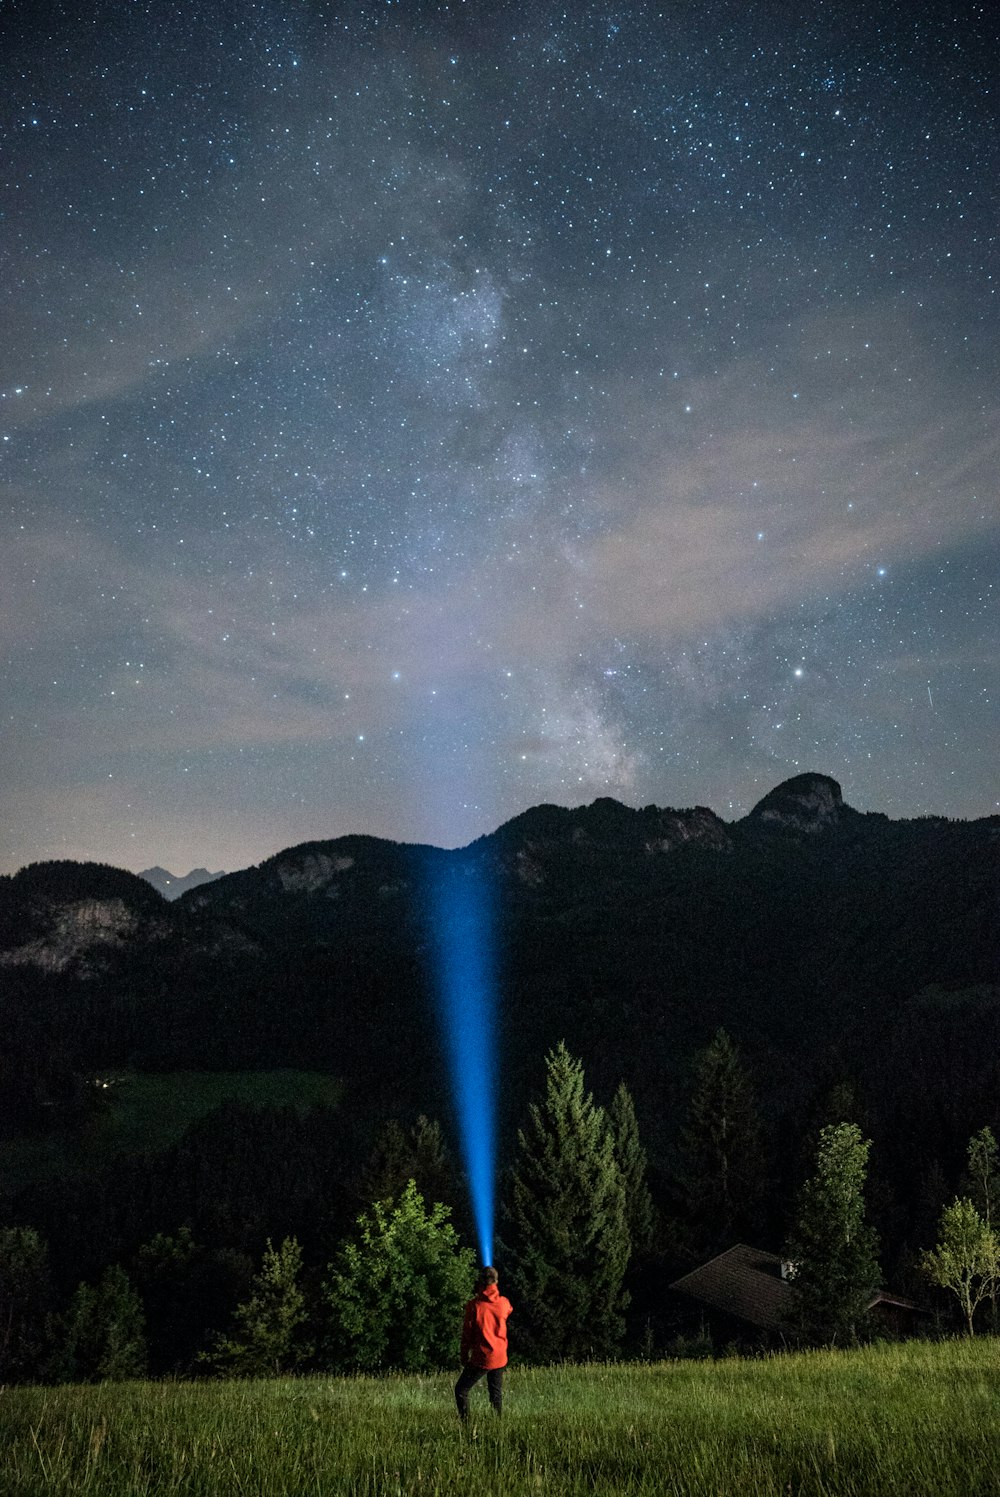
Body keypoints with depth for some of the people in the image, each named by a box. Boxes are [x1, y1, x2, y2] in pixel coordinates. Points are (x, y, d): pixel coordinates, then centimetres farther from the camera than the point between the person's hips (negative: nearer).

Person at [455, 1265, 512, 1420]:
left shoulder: (474, 1305, -13)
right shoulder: (504, 1303, -3)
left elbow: (467, 1334, -7)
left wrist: (464, 1356, 5)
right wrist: (494, 1293, 19)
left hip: (481, 1359, -4)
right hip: (500, 1357, 4)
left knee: (461, 1389, 7)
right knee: (496, 1393, 16)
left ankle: (465, 1420, -1)